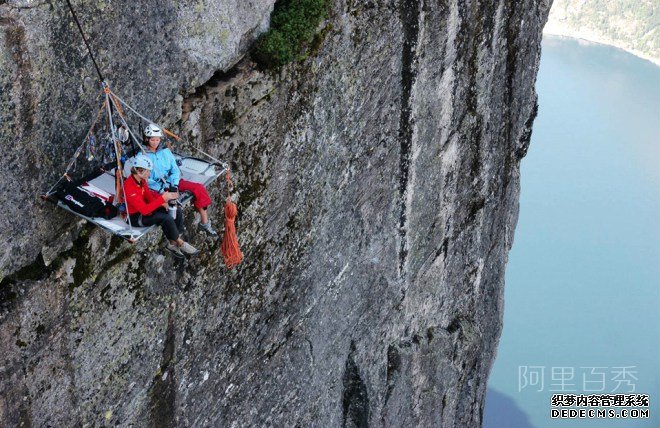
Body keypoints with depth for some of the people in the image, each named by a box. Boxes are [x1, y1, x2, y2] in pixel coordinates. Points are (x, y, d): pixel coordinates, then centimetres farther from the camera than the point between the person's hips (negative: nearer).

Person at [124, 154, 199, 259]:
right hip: (135, 217, -9)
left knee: (177, 212, -4)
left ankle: (173, 244, -3)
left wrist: (162, 202, -14)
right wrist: (163, 198, -31)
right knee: (167, 218, -26)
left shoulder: (141, 180, -2)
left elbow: (149, 197, 7)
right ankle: (180, 244, -6)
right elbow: (144, 210, -33)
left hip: (144, 209, 9)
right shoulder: (129, 187, -30)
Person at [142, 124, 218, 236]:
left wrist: (174, 185, -13)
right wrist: (161, 188, -20)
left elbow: (175, 170, 7)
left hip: (172, 182, 5)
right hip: (156, 188, -5)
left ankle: (204, 222, -10)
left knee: (199, 188, -14)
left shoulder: (165, 151, 12)